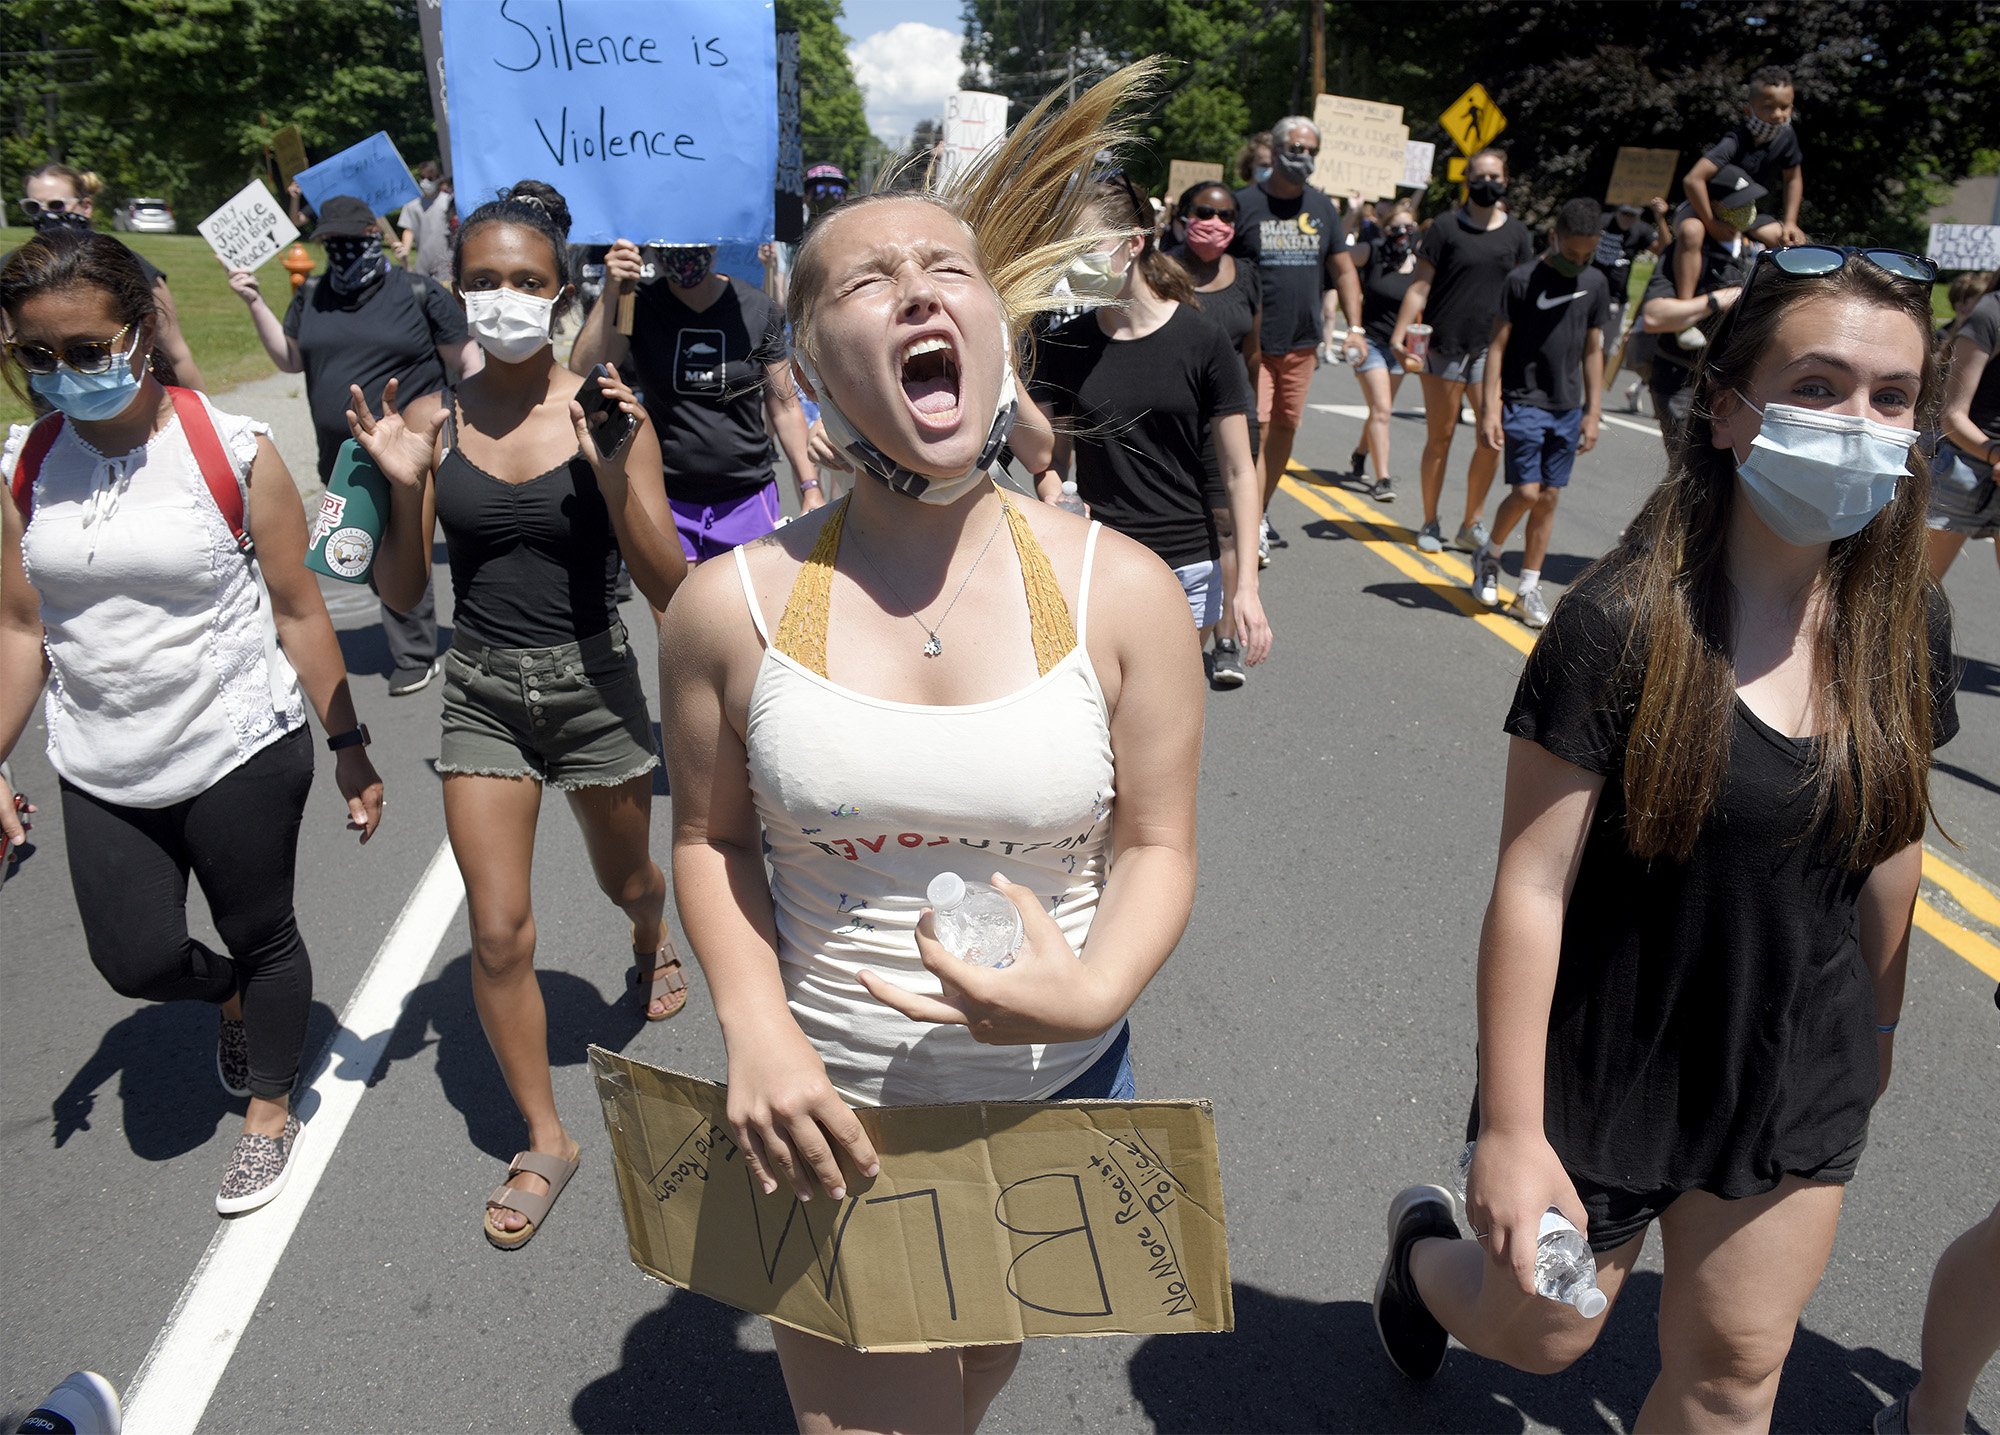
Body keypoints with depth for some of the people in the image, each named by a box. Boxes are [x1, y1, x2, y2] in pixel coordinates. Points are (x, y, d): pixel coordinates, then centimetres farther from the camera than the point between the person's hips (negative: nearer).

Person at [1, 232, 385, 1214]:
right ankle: (233, 997, 44)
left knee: (262, 938, 11)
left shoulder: (232, 452, -12)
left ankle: (269, 1112, 35)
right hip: (101, 773, 4)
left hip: (241, 753, -4)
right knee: (136, 961, 8)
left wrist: (348, 745, -7)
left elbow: (297, 612, -8)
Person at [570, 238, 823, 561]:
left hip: (748, 499, 0)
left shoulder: (758, 310, 0)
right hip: (667, 502, 0)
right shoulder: (639, 307, -1)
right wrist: (609, 295, -24)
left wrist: (810, 486, 0)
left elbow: (784, 407, 5)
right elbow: (582, 377, -14)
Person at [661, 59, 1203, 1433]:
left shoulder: (1123, 593, -14)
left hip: (1054, 1098, 1)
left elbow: (1158, 846, -6)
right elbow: (712, 840, -1)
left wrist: (1096, 989, -25)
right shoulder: (734, 606, -13)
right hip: (827, 1115, -1)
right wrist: (757, 1033, -15)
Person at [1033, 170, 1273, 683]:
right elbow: (1053, 459, 10)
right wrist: (1055, 498, -14)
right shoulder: (1063, 347, 1)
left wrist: (1246, 586, -8)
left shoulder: (1202, 340, -5)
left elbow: (1239, 474, -3)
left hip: (1187, 570, -1)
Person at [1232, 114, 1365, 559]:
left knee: (1286, 427, 9)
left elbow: (1344, 271, 14)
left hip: (1302, 342, 5)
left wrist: (1354, 327, 3)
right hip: (1252, 341, -5)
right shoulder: (1244, 203, -4)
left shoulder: (1322, 208, 10)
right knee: (1255, 427, -12)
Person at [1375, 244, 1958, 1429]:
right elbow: (1533, 888, -22)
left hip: (1800, 1083, 4)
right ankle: (1429, 1246, 51)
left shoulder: (1907, 628, -6)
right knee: (1541, 1336, 18)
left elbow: (1891, 844, 8)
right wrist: (1509, 1132, -19)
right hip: (1610, 1069, -4)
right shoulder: (1621, 625, -23)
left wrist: (1880, 1024, 18)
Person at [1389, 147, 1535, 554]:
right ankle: (1430, 524, 16)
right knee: (1440, 438, 4)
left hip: (1493, 348, 3)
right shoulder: (1446, 227, 1)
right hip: (1444, 346, -2)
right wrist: (1400, 334, -11)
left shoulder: (1517, 233, 10)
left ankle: (1472, 525, 7)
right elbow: (1420, 286, -1)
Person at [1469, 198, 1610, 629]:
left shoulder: (1595, 284, 7)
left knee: (1549, 497, 5)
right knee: (1526, 492, -12)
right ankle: (1489, 555, 16)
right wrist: (1490, 410, -11)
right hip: (1524, 403, -4)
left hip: (1567, 408, 4)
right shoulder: (1522, 280, -7)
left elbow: (1593, 352, 12)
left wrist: (1592, 413, 9)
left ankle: (1529, 588, 14)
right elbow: (1497, 347, -6)